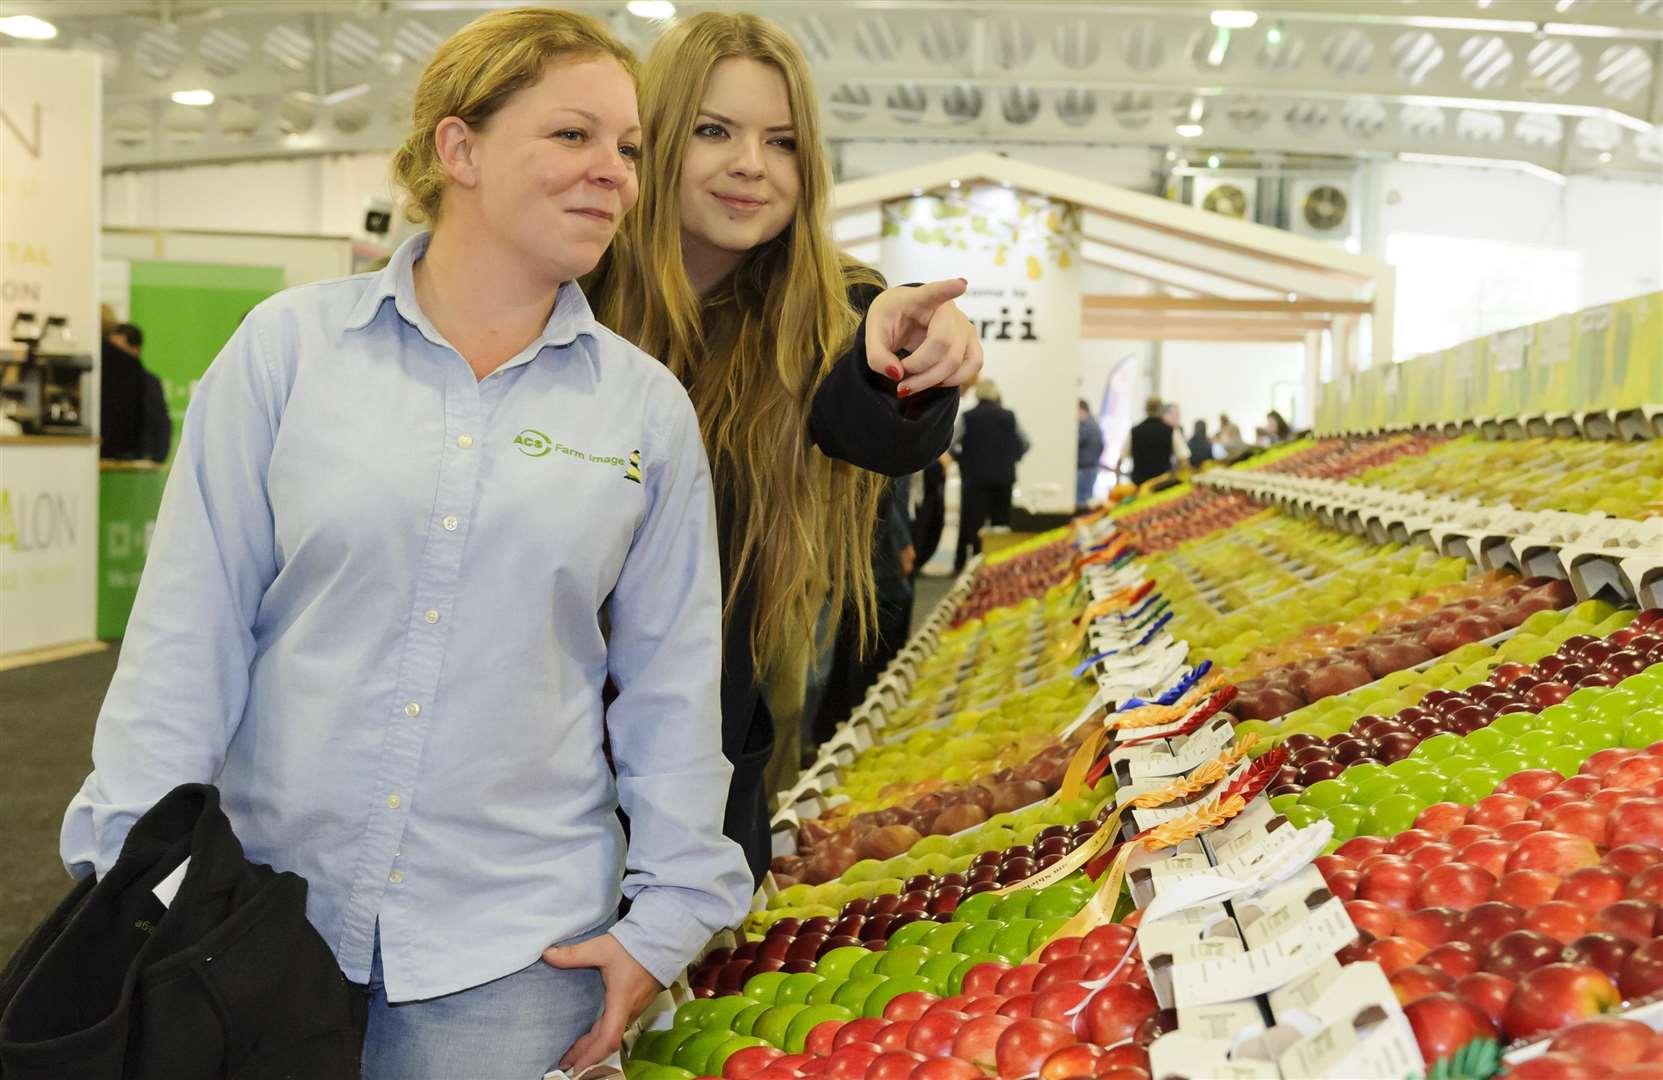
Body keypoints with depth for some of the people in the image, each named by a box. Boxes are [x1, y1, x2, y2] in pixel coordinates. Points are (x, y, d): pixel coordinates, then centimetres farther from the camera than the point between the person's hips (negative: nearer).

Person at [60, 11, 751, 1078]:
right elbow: (191, 626, -2)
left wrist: (668, 915, 1)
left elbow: (673, 683, 4)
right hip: (265, 908, 0)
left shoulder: (649, 408, 0)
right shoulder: (289, 346, -3)